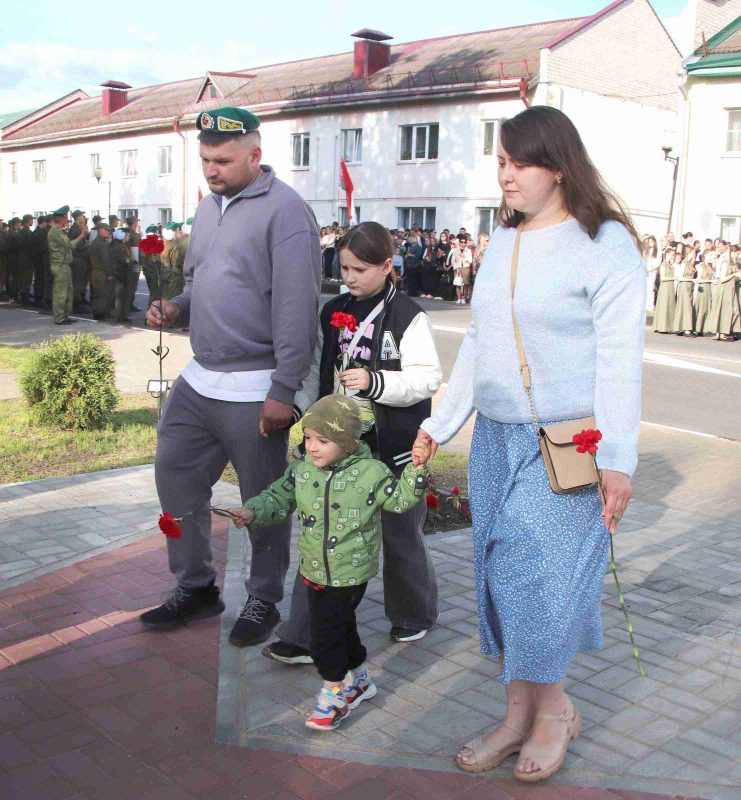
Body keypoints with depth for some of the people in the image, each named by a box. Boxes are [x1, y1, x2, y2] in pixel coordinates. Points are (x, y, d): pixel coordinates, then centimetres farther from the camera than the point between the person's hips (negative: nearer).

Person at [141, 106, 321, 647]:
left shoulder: (284, 211, -12)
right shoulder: (209, 207, 14)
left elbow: (296, 309, -17)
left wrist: (283, 391, -20)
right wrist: (176, 309, 2)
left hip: (252, 392, -8)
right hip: (198, 379, 8)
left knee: (264, 500, 5)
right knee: (176, 476, 13)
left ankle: (264, 601, 24)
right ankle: (196, 587, 30)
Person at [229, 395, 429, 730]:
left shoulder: (370, 473, -15)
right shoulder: (302, 470, -3)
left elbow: (400, 500, -6)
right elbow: (278, 497, 6)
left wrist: (416, 470, -20)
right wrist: (252, 512, -10)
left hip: (350, 573, -5)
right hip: (315, 570, 5)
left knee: (325, 631, -5)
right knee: (342, 626, 20)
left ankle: (335, 692, 16)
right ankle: (359, 681, 42)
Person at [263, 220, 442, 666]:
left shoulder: (408, 316, -11)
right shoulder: (333, 313, 8)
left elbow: (428, 377, -16)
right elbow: (317, 372, 14)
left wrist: (375, 382, -28)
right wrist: (297, 407, -1)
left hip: (393, 445, -5)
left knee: (400, 533, 11)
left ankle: (415, 616, 36)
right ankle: (306, 636, 11)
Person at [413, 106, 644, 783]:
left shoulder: (604, 243, -10)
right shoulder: (502, 241, 12)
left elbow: (620, 357, -13)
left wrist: (618, 459, -16)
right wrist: (442, 421, 17)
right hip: (496, 438, 7)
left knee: (538, 574, -2)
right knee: (500, 575, 10)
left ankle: (553, 710, 23)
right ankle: (520, 715, 25)